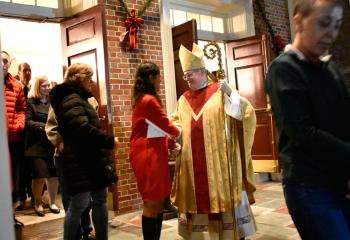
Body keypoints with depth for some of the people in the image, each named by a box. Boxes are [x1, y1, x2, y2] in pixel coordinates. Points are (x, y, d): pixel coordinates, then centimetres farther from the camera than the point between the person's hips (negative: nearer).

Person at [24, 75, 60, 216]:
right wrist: (44, 127, -20)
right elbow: (27, 122, -12)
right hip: (37, 145, -4)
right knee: (40, 176, -3)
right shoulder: (30, 102, -3)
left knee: (55, 174, 4)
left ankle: (52, 202, 23)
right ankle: (37, 204, 18)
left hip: (52, 143, 4)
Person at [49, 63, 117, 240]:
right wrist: (109, 140, -20)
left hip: (90, 160, 10)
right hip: (81, 162, -10)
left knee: (100, 200, 14)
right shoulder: (72, 100, -14)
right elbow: (83, 128, -27)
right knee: (78, 205, -2)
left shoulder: (77, 98, 20)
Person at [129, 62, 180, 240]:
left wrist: (169, 142, 7)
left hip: (150, 153, 10)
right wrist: (179, 133, 12)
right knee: (152, 203, -3)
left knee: (158, 202, 13)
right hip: (148, 155, -10)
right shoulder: (149, 100, -15)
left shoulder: (142, 99, 15)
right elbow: (167, 126, -7)